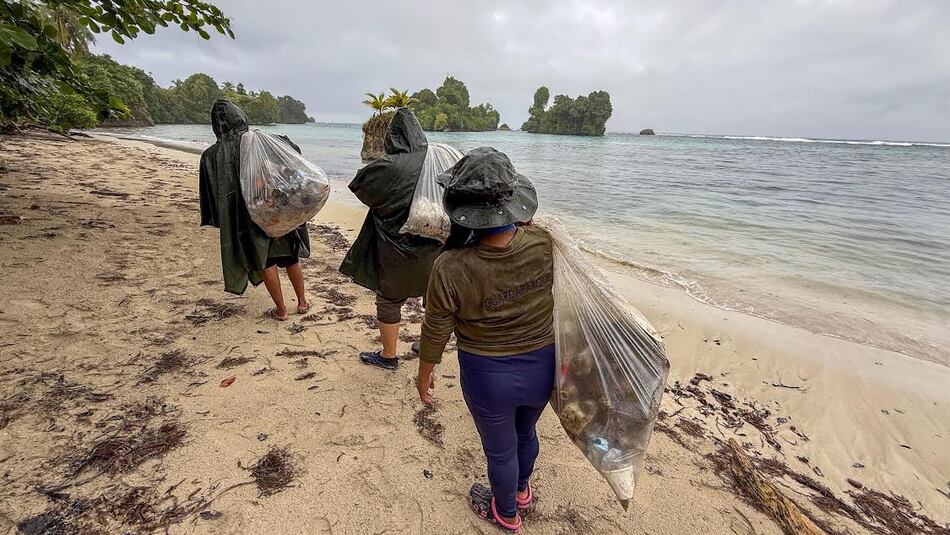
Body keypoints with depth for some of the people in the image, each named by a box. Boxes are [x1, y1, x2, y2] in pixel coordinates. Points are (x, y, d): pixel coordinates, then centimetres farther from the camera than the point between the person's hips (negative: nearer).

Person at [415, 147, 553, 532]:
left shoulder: (451, 268, -28)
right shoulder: (544, 243, -20)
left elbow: (436, 332, -13)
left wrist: (424, 373, 4)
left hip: (489, 375, -4)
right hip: (543, 366, 4)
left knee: (499, 449, 26)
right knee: (526, 431, 33)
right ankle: (521, 492, 64)